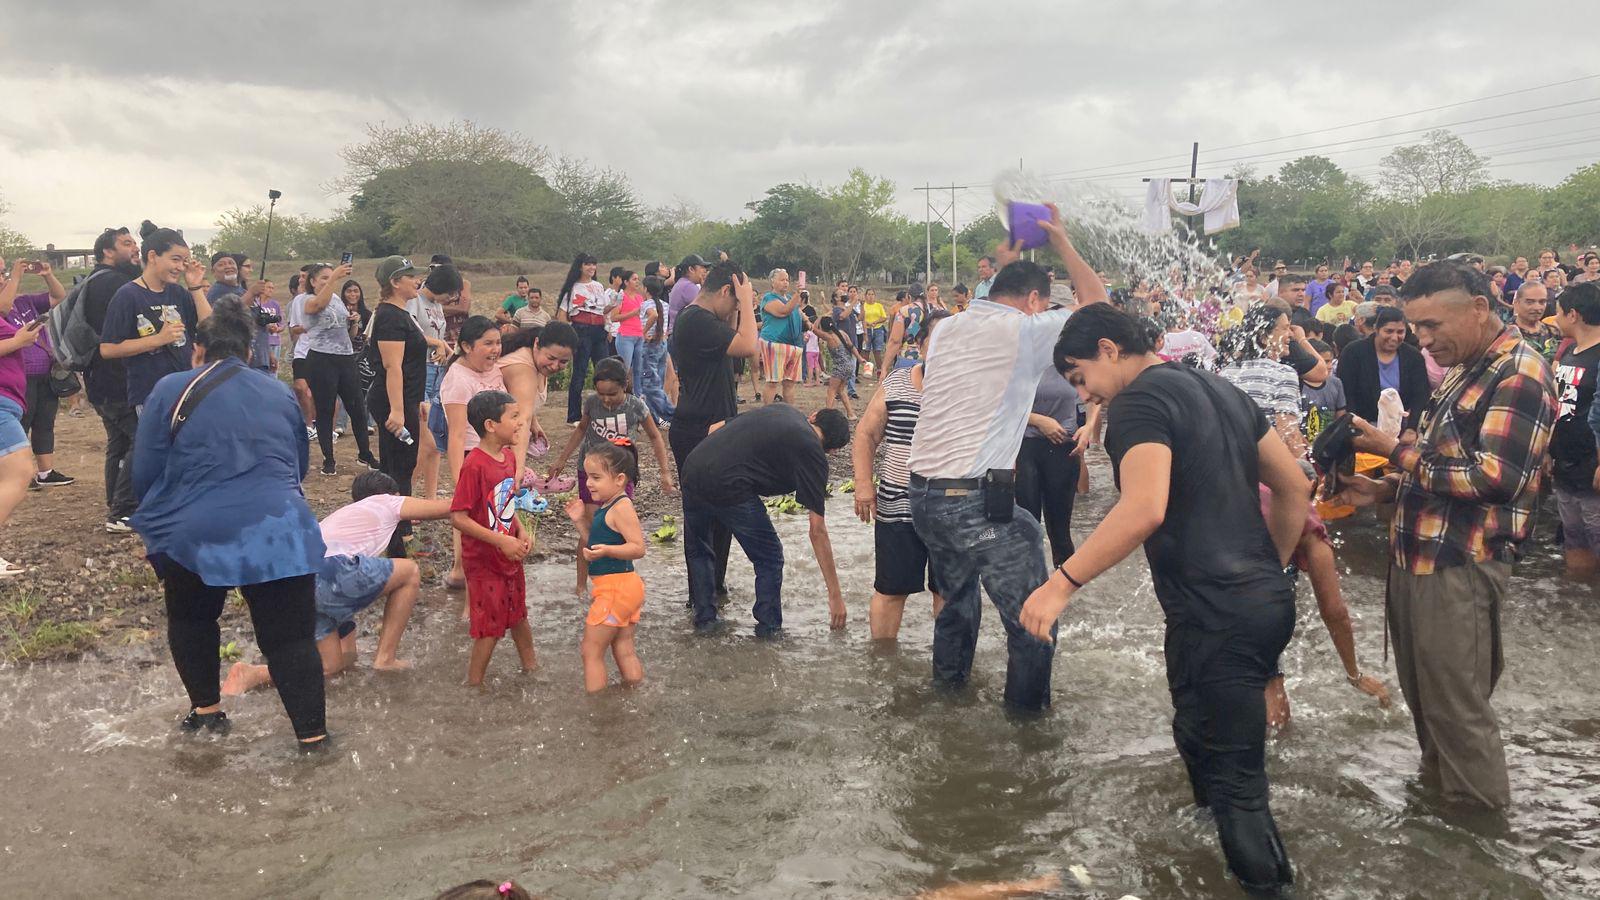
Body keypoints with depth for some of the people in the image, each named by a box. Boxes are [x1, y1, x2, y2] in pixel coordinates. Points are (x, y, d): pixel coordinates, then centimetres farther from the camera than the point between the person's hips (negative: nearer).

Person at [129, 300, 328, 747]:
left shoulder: (172, 390, 3)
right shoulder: (280, 392, 14)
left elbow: (144, 471, 5)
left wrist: (155, 519, 22)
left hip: (197, 531, -1)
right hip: (281, 529, 2)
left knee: (191, 621, 26)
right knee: (290, 637, 6)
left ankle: (206, 709, 32)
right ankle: (312, 734, 3)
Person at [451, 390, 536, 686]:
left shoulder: (509, 457, 2)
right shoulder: (474, 465, -24)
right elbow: (458, 518, -24)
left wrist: (521, 533, -1)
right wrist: (502, 541, -24)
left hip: (510, 556, 8)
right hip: (483, 560, -8)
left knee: (518, 614, 22)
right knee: (490, 627, 3)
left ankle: (531, 669, 40)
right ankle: (473, 684, 21)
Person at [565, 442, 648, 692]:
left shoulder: (621, 507, -17)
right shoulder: (606, 507, 12)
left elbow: (638, 547, -24)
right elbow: (595, 544, 18)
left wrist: (606, 550, -37)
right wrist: (580, 521, 8)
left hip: (615, 588, -10)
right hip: (625, 587, 10)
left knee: (591, 651, -3)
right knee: (624, 651, 17)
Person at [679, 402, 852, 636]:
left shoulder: (783, 409, 22)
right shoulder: (813, 455, 6)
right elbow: (818, 531, 4)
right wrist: (835, 595, 9)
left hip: (693, 466, 6)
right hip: (729, 488, -6)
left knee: (697, 549, 30)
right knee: (770, 558, 17)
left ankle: (704, 617, 34)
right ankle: (769, 628, 22)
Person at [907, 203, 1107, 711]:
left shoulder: (947, 330, 12)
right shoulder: (1024, 331, -6)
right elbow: (1097, 306, 6)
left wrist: (1006, 266, 39)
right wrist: (1063, 244, 14)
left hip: (922, 494, 8)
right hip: (976, 501, -8)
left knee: (956, 593, 31)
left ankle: (948, 675, 46)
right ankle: (1027, 707, 20)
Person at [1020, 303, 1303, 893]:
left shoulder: (1139, 401, -11)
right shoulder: (1221, 390, 16)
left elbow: (1143, 509, -28)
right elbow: (1294, 487, 19)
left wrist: (1061, 583, -24)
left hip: (1216, 616, -9)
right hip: (1268, 601, 9)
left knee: (1234, 782, 2)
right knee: (1200, 735, 24)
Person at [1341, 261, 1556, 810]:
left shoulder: (1519, 374, -15)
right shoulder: (1465, 369, 16)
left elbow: (1495, 477, -23)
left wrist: (1396, 451, -18)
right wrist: (1385, 490, 10)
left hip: (1460, 564, -9)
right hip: (1418, 554, 9)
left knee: (1456, 703, 1)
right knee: (1422, 691, 19)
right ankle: (1437, 785, 36)